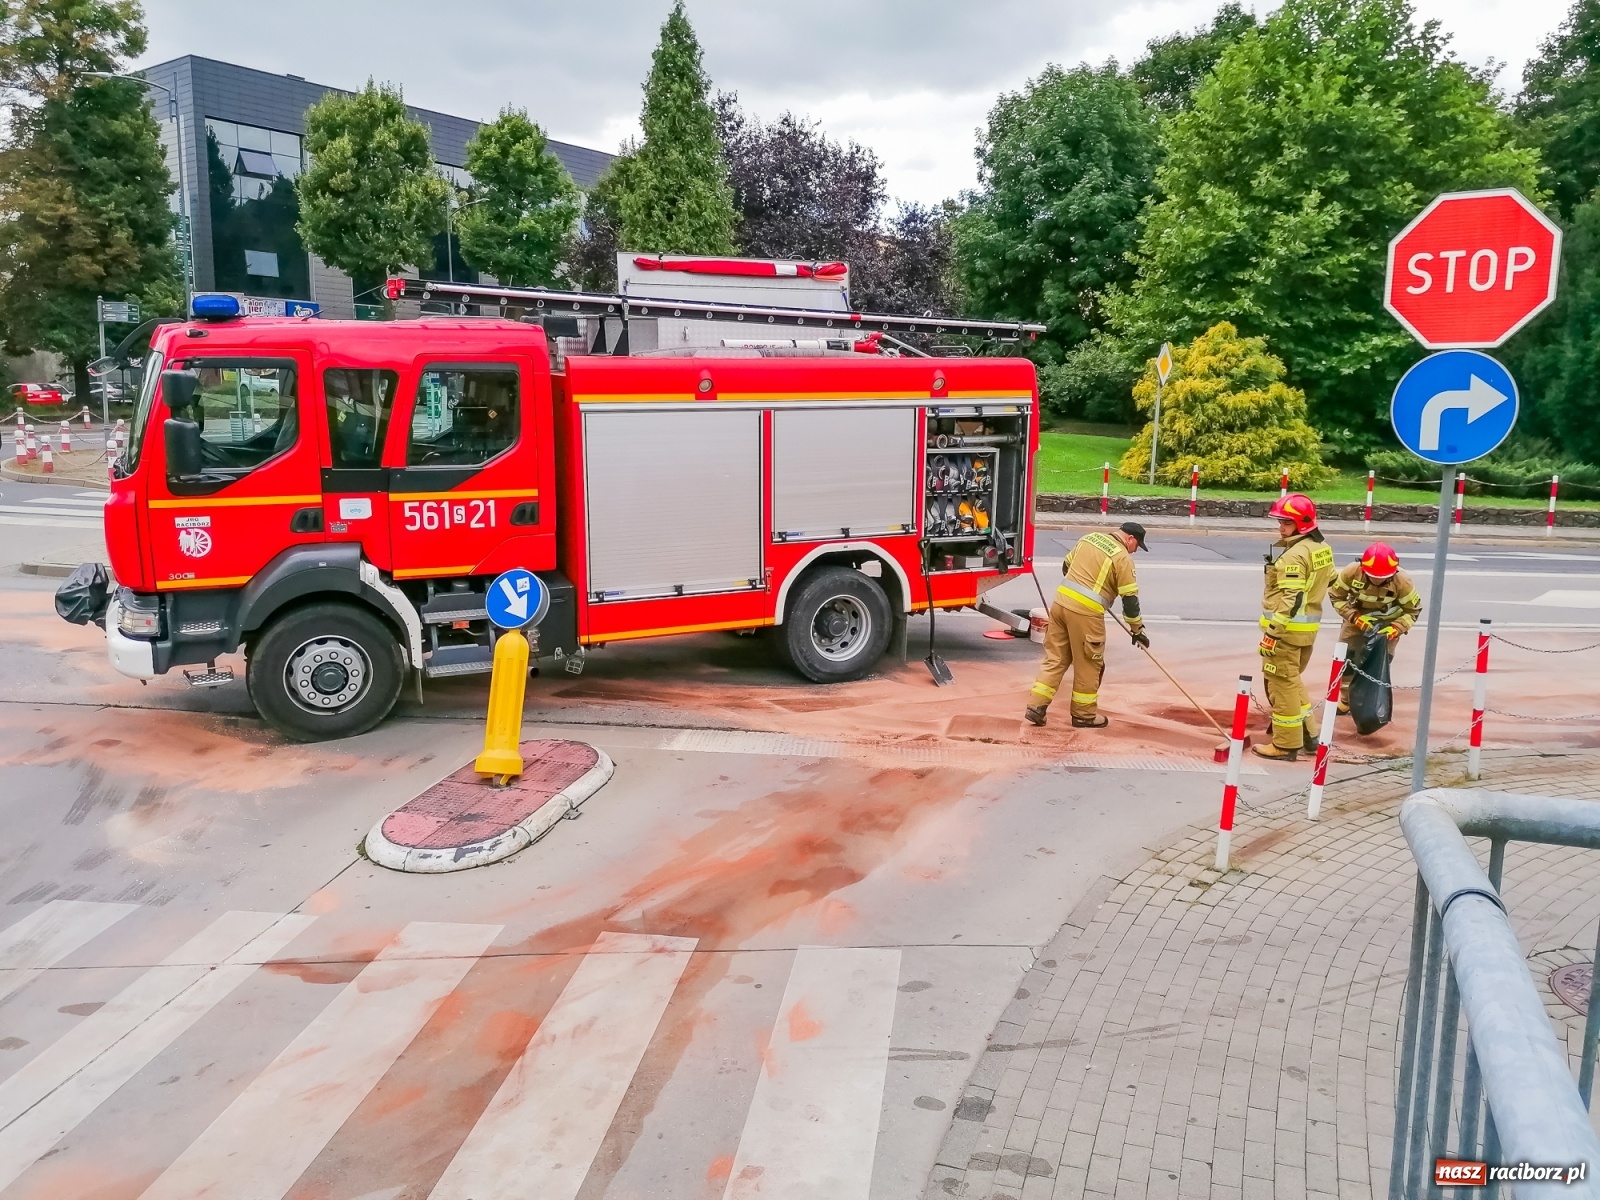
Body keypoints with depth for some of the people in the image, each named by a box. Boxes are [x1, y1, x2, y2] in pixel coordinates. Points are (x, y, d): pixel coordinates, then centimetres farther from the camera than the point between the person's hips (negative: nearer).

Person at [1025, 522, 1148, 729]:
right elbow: (1130, 598, -6)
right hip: (1085, 611, -7)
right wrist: (1137, 629, 5)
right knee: (1088, 664, 8)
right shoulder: (1123, 557, -6)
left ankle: (1036, 706, 7)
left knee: (1055, 657, 12)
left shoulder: (1090, 537, 13)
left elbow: (1066, 566, 24)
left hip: (1061, 601, 7)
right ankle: (1084, 714, 18)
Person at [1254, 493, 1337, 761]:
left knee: (1282, 683, -1)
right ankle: (1308, 733, 26)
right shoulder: (1322, 549, 10)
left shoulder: (1294, 554, -19)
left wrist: (1273, 632, -22)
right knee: (1292, 679, 22)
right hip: (1308, 626, 10)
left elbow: (1291, 598, -24)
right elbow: (1332, 584, 20)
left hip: (1287, 627, -10)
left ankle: (1286, 744, 5)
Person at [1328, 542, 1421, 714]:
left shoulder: (1403, 582, -30)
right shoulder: (1351, 573, -30)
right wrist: (1355, 617, -27)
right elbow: (1336, 596, -16)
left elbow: (1413, 609, -17)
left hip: (1387, 624, -1)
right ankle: (1345, 700, 20)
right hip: (1357, 619, 1)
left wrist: (1396, 628, -32)